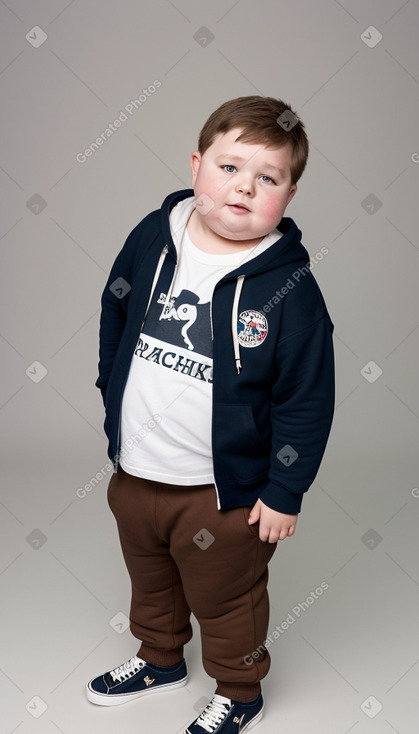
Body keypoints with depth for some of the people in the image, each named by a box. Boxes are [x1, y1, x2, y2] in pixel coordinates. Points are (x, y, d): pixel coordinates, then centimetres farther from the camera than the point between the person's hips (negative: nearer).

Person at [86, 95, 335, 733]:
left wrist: (285, 491, -13)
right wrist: (113, 390, 10)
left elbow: (307, 400, -15)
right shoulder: (153, 237, -7)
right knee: (151, 583, 28)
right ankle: (160, 659, 57)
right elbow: (116, 310, 10)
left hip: (223, 489, -5)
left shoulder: (290, 287, -20)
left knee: (225, 601, 18)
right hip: (134, 471, 5)